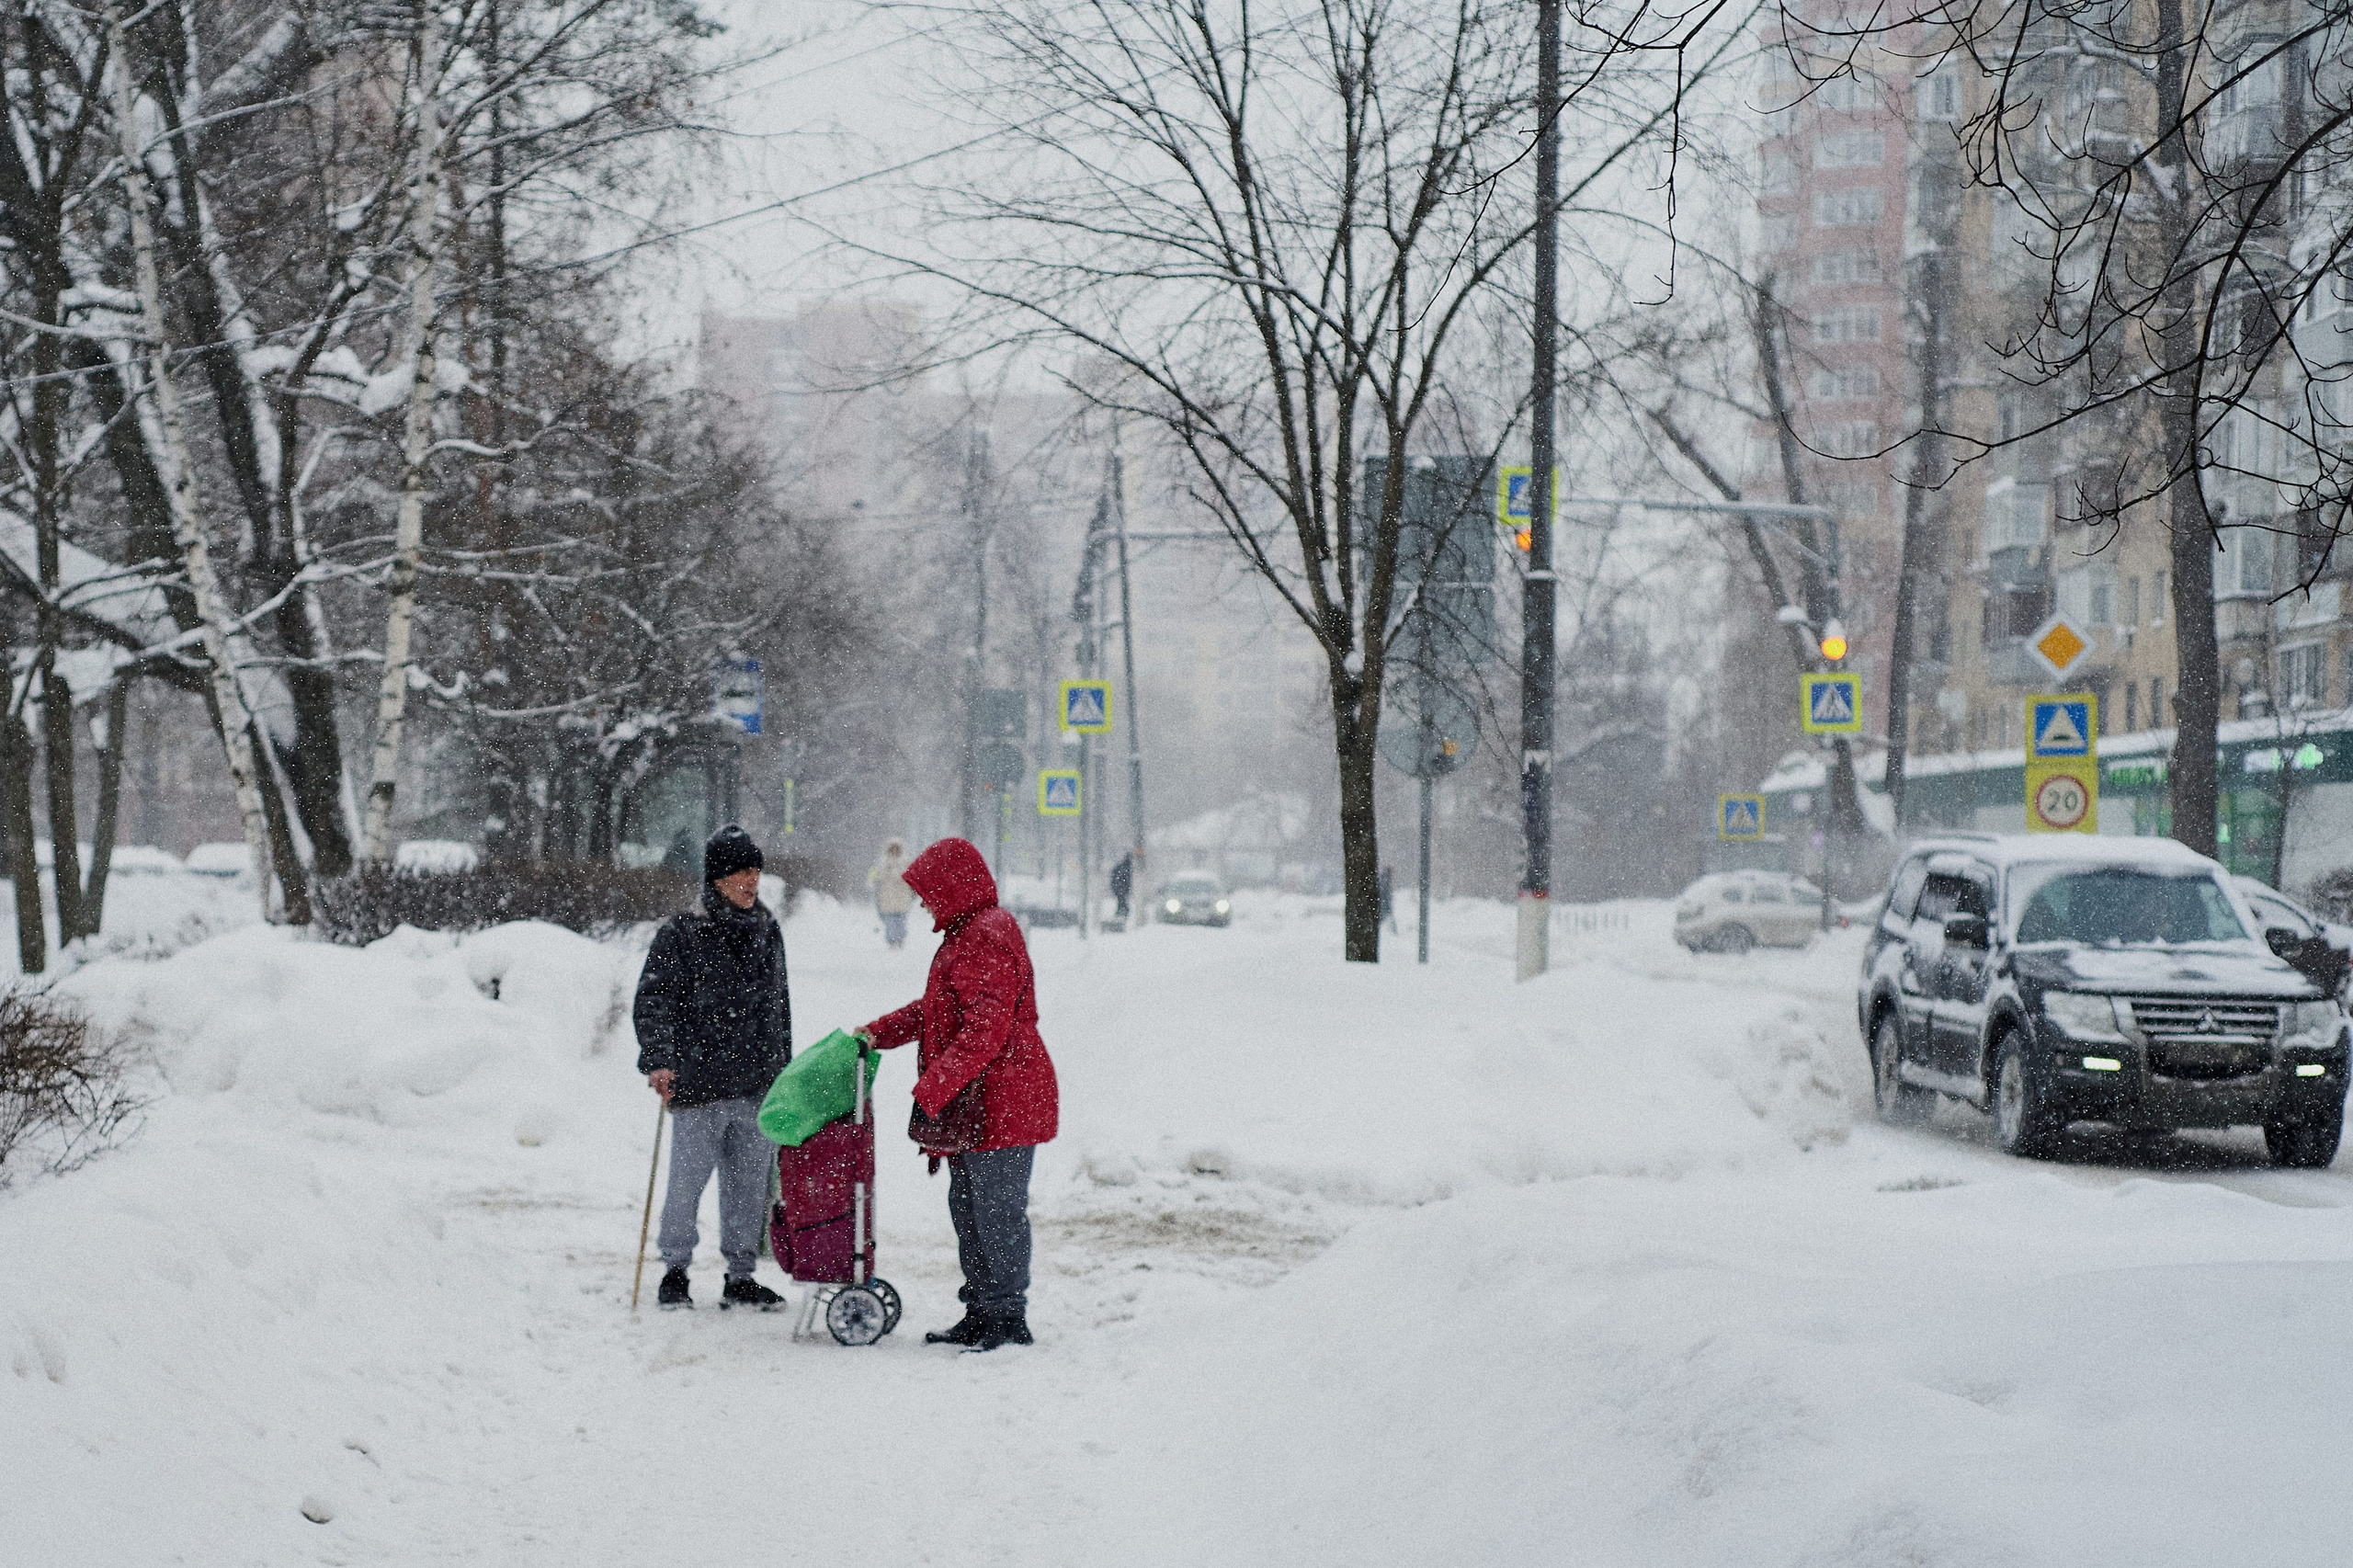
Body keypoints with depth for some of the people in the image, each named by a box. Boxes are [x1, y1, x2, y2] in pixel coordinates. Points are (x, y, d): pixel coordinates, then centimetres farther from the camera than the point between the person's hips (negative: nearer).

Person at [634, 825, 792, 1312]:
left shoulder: (768, 932, 13)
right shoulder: (681, 934, -5)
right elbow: (652, 1001, -6)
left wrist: (783, 1068, 22)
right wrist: (659, 1060, -17)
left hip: (758, 1088, 5)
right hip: (699, 1085, -5)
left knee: (750, 1185, 8)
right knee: (687, 1184, -1)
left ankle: (741, 1276, 18)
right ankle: (675, 1271, 16)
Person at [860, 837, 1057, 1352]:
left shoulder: (986, 940, -18)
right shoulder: (967, 934, 18)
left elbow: (986, 1029, -25)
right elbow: (937, 1009, 29)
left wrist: (933, 1087, -27)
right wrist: (878, 1033, 24)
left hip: (1000, 1105, -11)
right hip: (974, 1105, 11)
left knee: (998, 1211, -5)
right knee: (968, 1208, 16)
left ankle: (1009, 1319, 0)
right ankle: (980, 1315, 23)